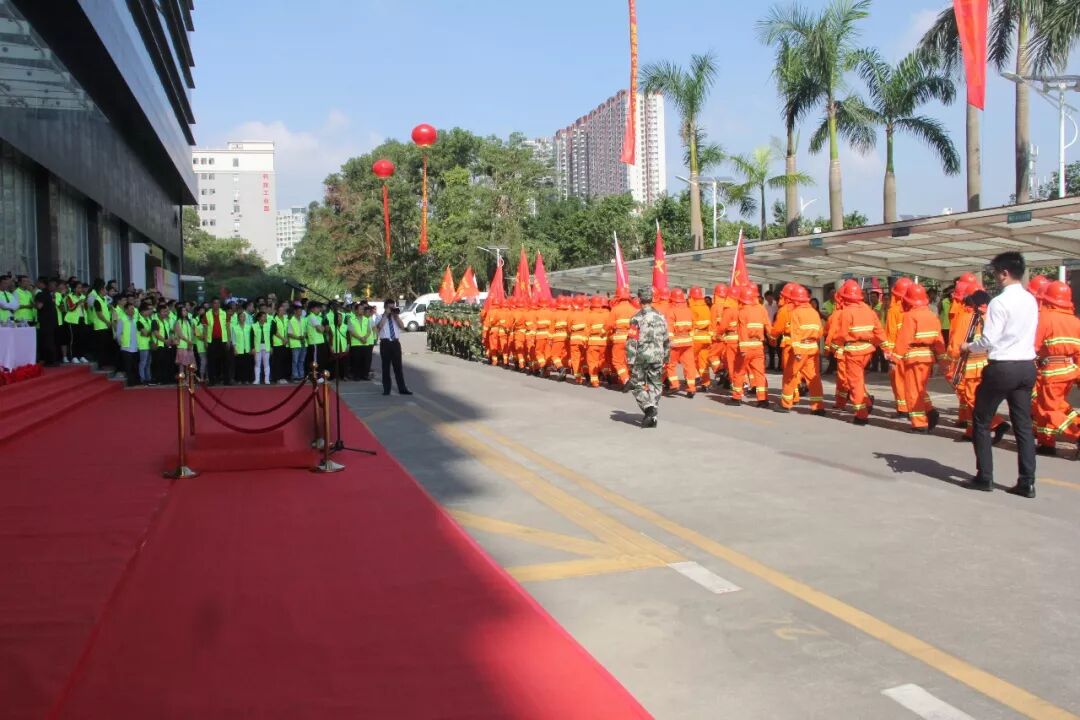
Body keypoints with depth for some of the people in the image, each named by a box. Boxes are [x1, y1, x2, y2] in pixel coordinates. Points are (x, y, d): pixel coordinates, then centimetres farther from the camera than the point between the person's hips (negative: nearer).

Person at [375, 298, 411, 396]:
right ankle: (386, 389, 9)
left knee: (398, 366, 4)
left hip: (396, 343, 3)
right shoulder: (380, 317, 4)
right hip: (385, 343, -3)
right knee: (386, 366, 2)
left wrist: (396, 315, -4)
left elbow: (402, 327, 1)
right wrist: (386, 315, -11)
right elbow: (379, 326, -16)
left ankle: (402, 389, 7)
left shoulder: (396, 317, 16)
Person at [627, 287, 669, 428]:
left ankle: (648, 407, -12)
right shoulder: (660, 317, 8)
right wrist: (665, 358, 22)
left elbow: (631, 342, -12)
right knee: (655, 386, 11)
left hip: (641, 356, -4)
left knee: (637, 385, 8)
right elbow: (667, 341, 13)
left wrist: (630, 361, -9)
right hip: (657, 357, 4)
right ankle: (652, 417, 8)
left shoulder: (637, 319, -8)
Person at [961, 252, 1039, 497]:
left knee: (982, 422, 6)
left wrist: (969, 346, 0)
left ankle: (984, 477, 8)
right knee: (1023, 425, 8)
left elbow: (989, 340, -16)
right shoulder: (1031, 300, 8)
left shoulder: (1000, 302, -15)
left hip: (1002, 367, -7)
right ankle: (1027, 482, 8)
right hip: (1027, 367, 7)